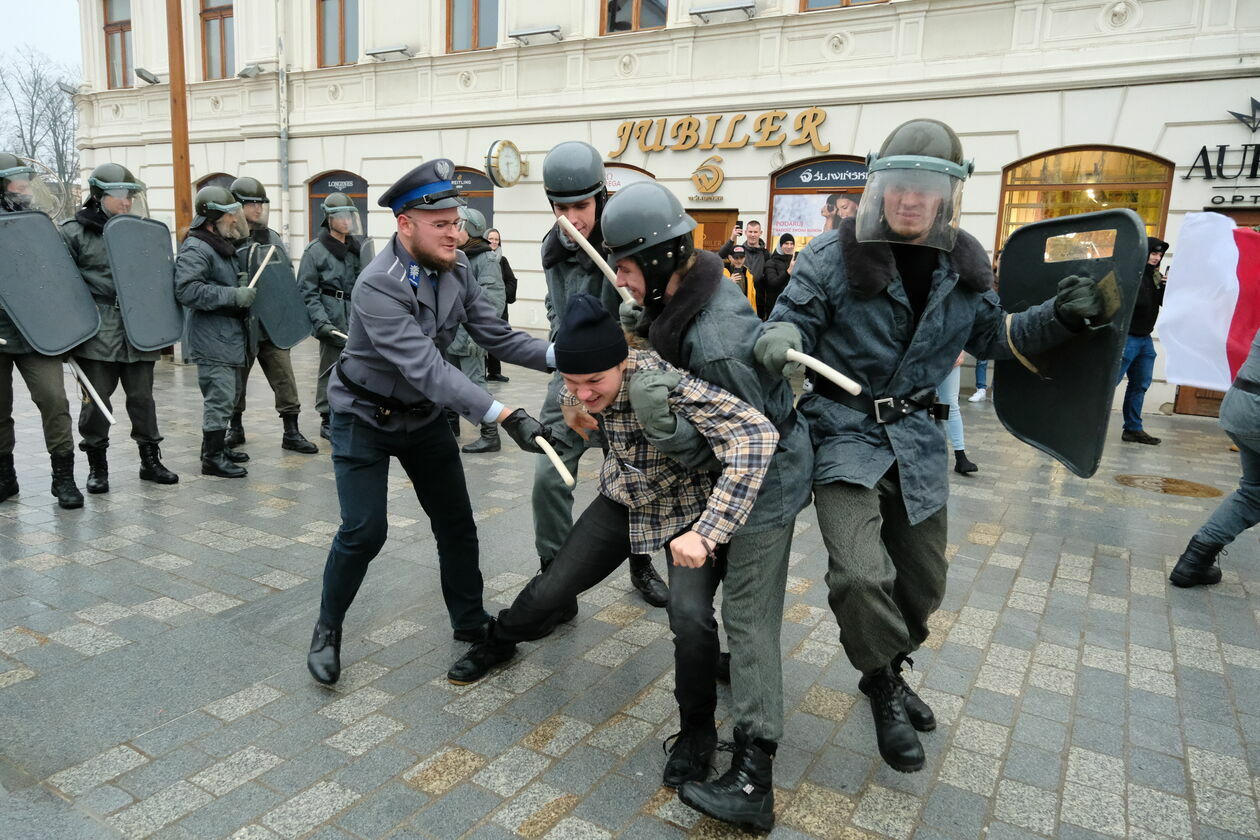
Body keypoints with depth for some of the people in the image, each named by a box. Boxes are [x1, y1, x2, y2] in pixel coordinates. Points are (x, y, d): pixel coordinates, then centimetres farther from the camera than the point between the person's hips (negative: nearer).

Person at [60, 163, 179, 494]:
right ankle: (97, 464, 15)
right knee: (96, 398, 2)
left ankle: (150, 459, 18)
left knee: (142, 397, 8)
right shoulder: (74, 232, -1)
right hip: (96, 332, -3)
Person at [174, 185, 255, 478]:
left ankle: (217, 446, 30)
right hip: (211, 340, -10)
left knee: (226, 396, 17)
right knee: (220, 398, -8)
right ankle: (212, 457, 1)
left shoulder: (223, 246, 18)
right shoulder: (195, 248, -14)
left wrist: (244, 289, 18)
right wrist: (234, 295, -26)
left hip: (230, 336, 10)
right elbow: (187, 290, -27)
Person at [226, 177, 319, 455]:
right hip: (240, 325, -3)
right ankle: (235, 428, 30)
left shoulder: (272, 238, 10)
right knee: (237, 379, 12)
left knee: (284, 378, 1)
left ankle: (291, 432, 7)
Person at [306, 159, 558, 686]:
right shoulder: (378, 286, -30)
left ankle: (470, 623, 25)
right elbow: (425, 367, -39)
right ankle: (328, 629, 19)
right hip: (365, 420, -6)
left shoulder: (455, 269, -9)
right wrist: (504, 416, -48)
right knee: (363, 532, -6)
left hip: (425, 415, 6)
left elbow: (496, 335, -9)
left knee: (457, 524, 8)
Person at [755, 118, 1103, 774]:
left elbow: (993, 336, 16)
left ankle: (886, 670, 45)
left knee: (922, 583, 16)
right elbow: (794, 317, -9)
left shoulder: (962, 266, 3)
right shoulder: (835, 255, -12)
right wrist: (780, 340, -33)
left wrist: (1058, 317, 1)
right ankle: (885, 691, 10)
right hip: (845, 431, -5)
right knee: (860, 576, -20)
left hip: (916, 440, 5)